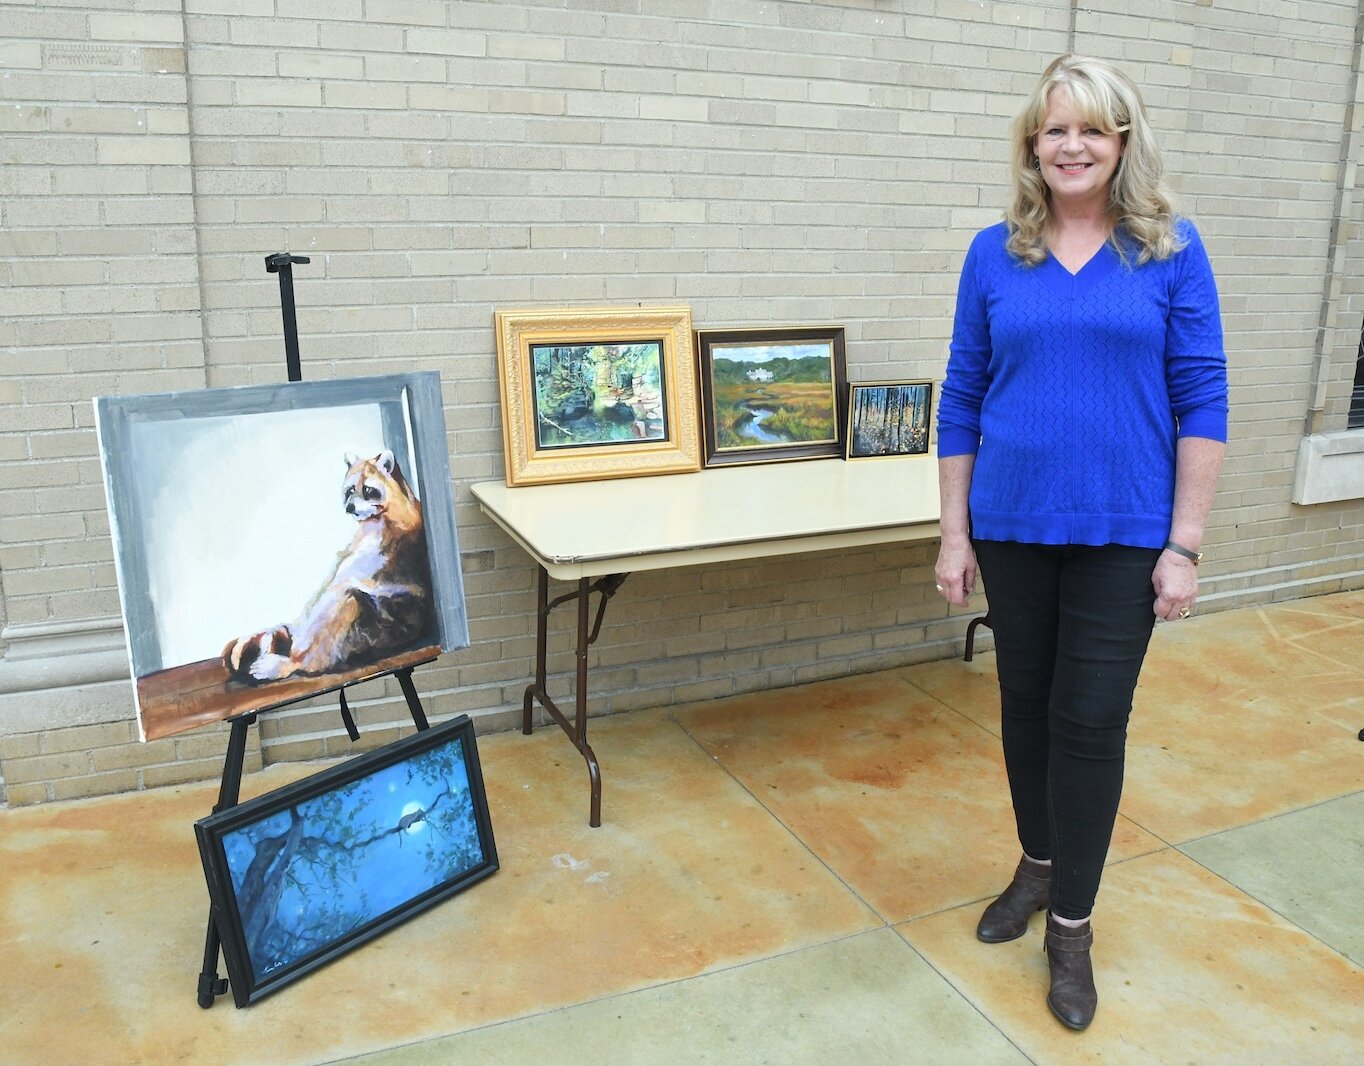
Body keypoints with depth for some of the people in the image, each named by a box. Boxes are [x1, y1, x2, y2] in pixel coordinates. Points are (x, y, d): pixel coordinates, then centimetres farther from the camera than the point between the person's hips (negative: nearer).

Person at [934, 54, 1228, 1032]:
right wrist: (955, 534, 2)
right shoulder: (995, 255, 3)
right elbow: (963, 400, 4)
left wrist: (1185, 545, -8)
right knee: (1027, 705, 14)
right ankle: (1038, 864, 37)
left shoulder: (1170, 250, -2)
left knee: (1092, 720, 2)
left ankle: (1072, 924, 20)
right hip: (1013, 527, 2)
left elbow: (1202, 400, -3)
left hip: (1122, 532, -2)